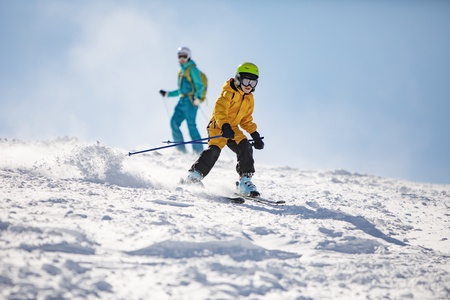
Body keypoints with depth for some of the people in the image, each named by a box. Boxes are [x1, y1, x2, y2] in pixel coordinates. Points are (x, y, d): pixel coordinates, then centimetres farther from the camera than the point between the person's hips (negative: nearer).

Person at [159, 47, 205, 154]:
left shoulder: (192, 69, -1)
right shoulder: (181, 71, 23)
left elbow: (200, 86, -9)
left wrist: (198, 97, -24)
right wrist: (168, 94, 27)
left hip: (190, 101, -8)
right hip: (182, 100, 8)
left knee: (191, 125, -13)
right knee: (174, 122, -6)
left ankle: (199, 152, -13)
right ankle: (181, 149, -6)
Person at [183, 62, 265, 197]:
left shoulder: (249, 99, 11)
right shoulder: (228, 93, -13)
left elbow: (246, 120, 21)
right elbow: (219, 111, -27)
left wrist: (255, 135, 10)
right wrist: (225, 126, -43)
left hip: (233, 129, 7)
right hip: (218, 127, -7)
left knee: (245, 147, -14)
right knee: (214, 150, -26)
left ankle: (245, 181, -9)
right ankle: (194, 176, -16)